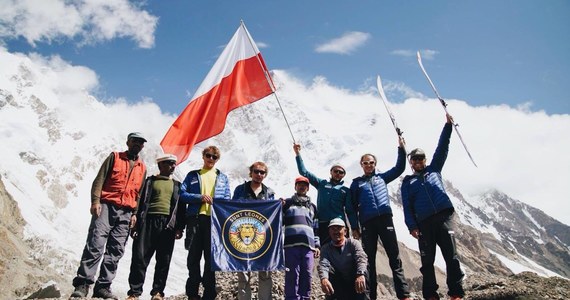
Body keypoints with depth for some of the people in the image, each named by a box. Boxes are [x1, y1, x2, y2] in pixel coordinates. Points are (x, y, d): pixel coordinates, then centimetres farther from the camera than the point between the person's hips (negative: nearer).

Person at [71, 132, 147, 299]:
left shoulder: (142, 168, 18)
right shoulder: (114, 157, 9)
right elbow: (99, 180, 1)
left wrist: (135, 213, 7)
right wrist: (95, 201, -12)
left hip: (125, 213, 4)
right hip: (106, 206, -3)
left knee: (115, 251, 0)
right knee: (95, 245, -13)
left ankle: (103, 287, 4)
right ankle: (82, 284, -10)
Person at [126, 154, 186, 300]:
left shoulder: (177, 185, 19)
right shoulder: (150, 181, 13)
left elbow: (181, 207, 14)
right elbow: (141, 202, 8)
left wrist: (180, 227, 3)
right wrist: (135, 224, 0)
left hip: (168, 224, 2)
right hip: (148, 221, -2)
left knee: (164, 260, 1)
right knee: (140, 257, -4)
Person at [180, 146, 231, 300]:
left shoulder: (223, 178, 16)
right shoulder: (192, 175, 14)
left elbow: (227, 200, 11)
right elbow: (182, 194, 4)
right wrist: (200, 197, -11)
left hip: (215, 220, 0)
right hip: (195, 219, 0)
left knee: (211, 257, 2)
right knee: (194, 256, 4)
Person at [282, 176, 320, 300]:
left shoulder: (312, 206, 25)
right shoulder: (287, 203, 16)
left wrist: (317, 245, 13)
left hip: (308, 244, 3)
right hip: (291, 244, -3)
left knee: (307, 276, -1)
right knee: (292, 275, -7)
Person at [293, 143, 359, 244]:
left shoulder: (345, 190, 17)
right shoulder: (322, 184, 19)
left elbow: (350, 211, 12)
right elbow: (304, 172, 15)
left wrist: (354, 228, 1)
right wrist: (298, 154, 9)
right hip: (322, 224, 0)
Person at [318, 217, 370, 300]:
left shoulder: (353, 243, -3)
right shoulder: (325, 249, 1)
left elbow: (361, 258, -23)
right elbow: (323, 264, -20)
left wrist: (360, 274, -46)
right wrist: (323, 279, -44)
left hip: (354, 283, 0)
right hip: (338, 287, 1)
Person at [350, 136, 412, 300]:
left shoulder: (382, 177, 20)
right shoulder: (356, 183, 15)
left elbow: (399, 168, 17)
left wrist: (401, 148, 7)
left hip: (385, 218, 1)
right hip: (367, 222, -1)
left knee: (394, 256, -4)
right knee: (369, 259, 1)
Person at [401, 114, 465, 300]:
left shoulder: (434, 170, 20)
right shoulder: (407, 181, 15)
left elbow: (442, 148, 13)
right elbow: (407, 206, 6)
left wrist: (448, 125, 6)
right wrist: (412, 226, -6)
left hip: (443, 216, 0)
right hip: (424, 222, 0)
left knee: (451, 255, -5)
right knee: (427, 260, 3)